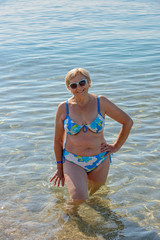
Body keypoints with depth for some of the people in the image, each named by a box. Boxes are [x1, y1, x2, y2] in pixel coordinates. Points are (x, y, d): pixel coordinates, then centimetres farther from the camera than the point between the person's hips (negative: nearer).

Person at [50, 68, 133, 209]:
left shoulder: (101, 103, -7)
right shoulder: (64, 108, -7)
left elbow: (128, 122, 3)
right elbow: (57, 140, 4)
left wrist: (116, 146, 1)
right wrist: (59, 168, 7)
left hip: (100, 161, 2)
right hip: (73, 162, -2)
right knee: (79, 199, -22)